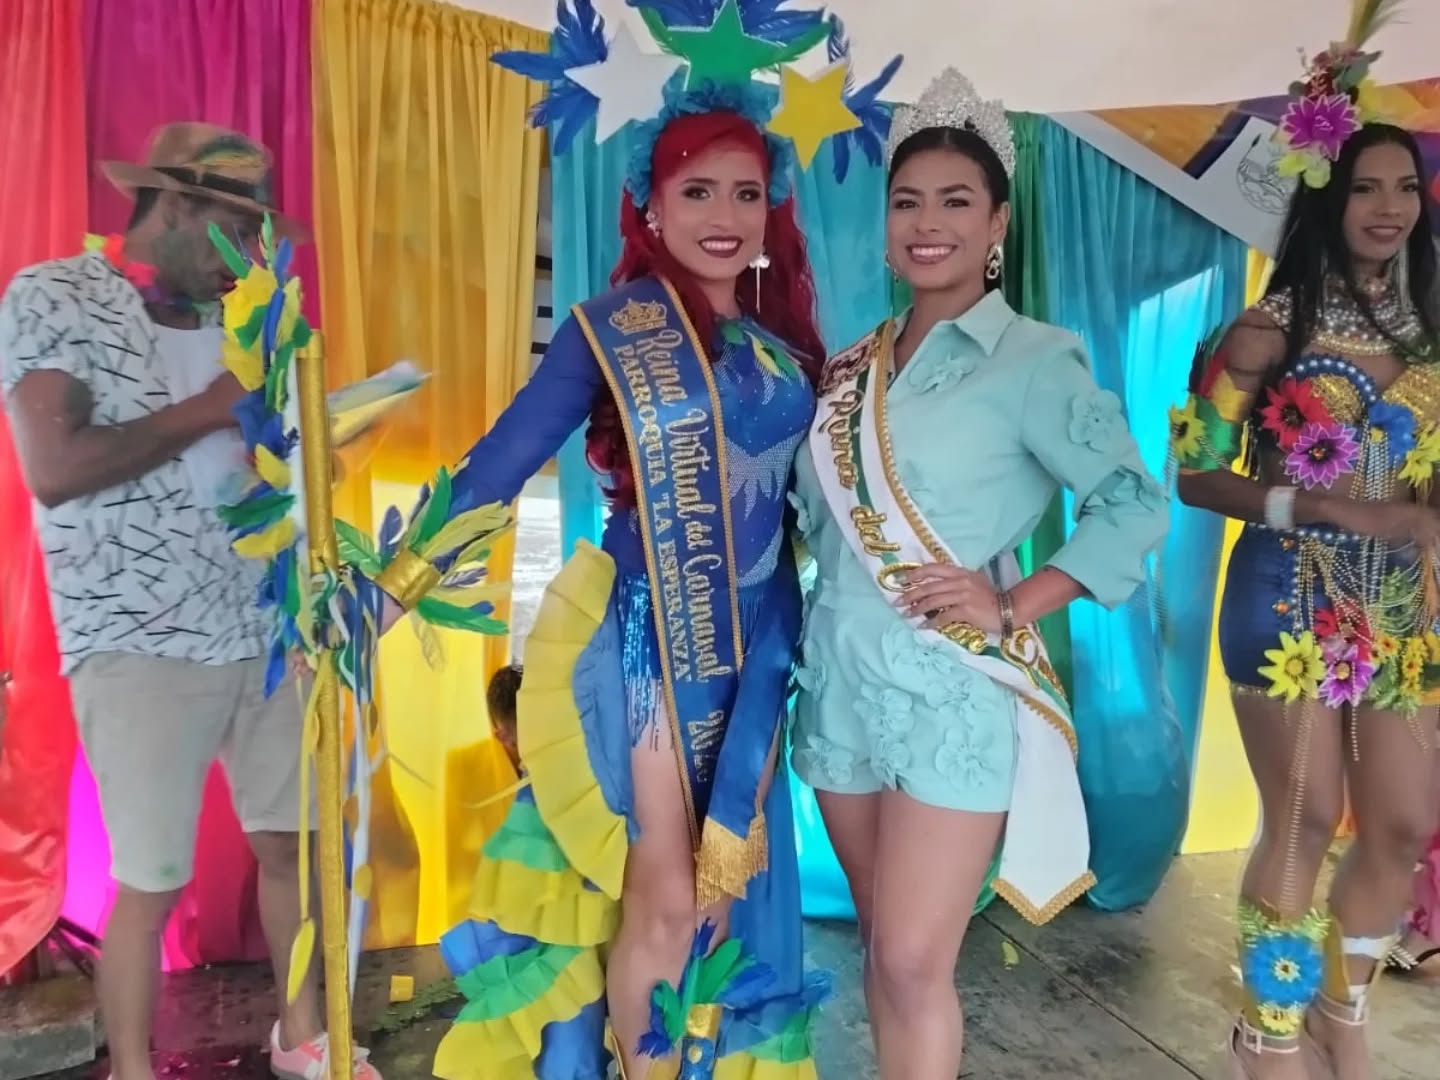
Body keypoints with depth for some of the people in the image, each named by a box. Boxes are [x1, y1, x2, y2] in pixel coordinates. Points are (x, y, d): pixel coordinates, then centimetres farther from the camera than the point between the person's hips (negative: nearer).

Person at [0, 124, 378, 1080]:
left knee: (292, 842, 13)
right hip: (140, 647, -5)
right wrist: (208, 409, -12)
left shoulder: (229, 318, 13)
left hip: (264, 628, 6)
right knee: (151, 883, 3)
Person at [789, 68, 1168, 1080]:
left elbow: (1135, 502, -9)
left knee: (916, 965, -2)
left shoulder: (1034, 359, -8)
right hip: (842, 679, 6)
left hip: (954, 689, -5)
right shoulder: (853, 365, 9)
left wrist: (1013, 606, -15)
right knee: (880, 946, 18)